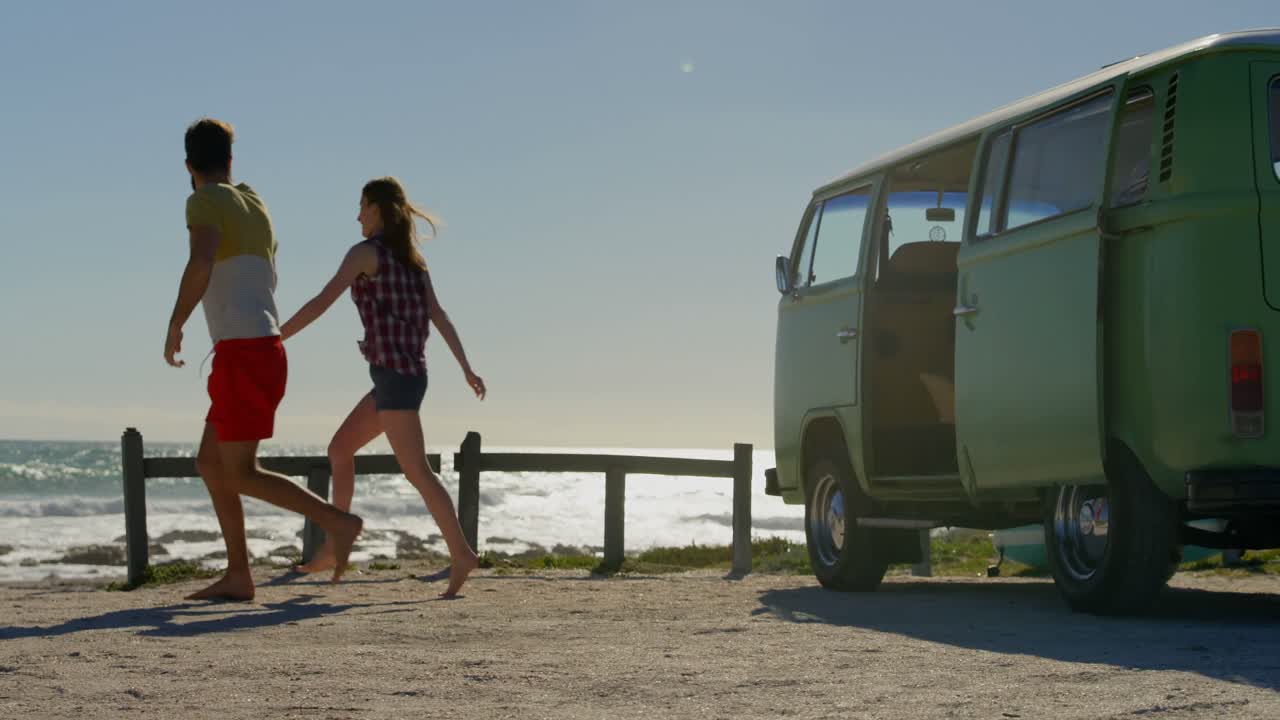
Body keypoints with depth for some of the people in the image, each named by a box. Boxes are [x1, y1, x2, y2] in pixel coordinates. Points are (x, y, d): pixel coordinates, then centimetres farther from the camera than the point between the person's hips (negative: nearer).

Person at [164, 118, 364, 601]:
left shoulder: (205, 203, -5)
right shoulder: (256, 206, 20)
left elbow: (201, 265, -24)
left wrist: (175, 325, -12)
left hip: (242, 353, -9)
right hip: (266, 349, 9)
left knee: (240, 475, -7)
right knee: (210, 463, 12)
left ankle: (337, 522, -14)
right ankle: (238, 576, 10)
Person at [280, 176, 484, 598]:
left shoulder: (365, 251, -6)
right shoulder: (411, 260, 17)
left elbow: (322, 302, -12)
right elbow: (439, 316, 11)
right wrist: (467, 369, 5)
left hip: (393, 373, -9)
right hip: (411, 373, 9)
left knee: (416, 472, -11)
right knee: (339, 450, 16)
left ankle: (461, 554, -17)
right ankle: (335, 546, 16)